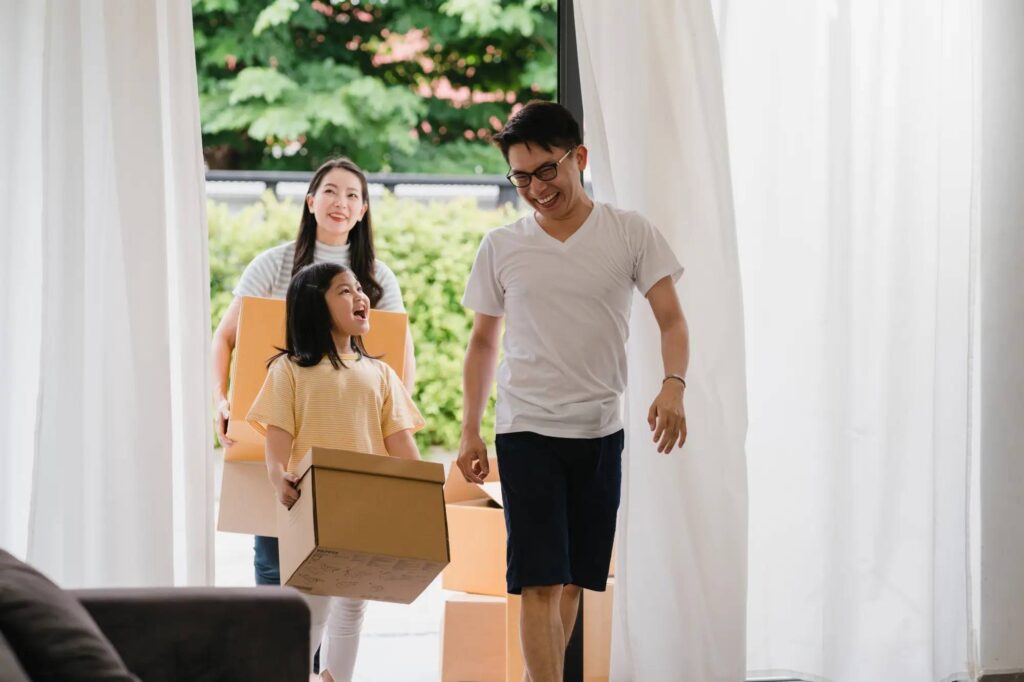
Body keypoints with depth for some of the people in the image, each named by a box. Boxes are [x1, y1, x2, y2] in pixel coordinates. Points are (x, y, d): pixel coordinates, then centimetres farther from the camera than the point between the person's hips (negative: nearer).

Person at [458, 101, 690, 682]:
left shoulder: (631, 234, 1)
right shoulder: (501, 248, 4)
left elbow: (672, 320, -3)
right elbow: (483, 342, 12)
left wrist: (674, 386, -22)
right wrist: (470, 431, 6)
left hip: (600, 431, 1)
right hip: (527, 432, -1)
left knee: (574, 581, 9)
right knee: (539, 583, -11)